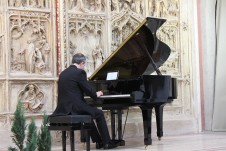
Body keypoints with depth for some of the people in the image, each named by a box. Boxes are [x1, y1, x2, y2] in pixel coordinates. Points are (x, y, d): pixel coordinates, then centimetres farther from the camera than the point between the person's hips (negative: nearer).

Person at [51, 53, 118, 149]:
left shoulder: (63, 73, 14)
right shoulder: (80, 72, -9)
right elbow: (88, 90, -8)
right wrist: (96, 94, 14)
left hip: (64, 107, 8)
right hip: (74, 107, -8)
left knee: (88, 114, 30)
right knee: (99, 114, 12)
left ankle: (98, 141, 32)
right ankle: (107, 143, 16)